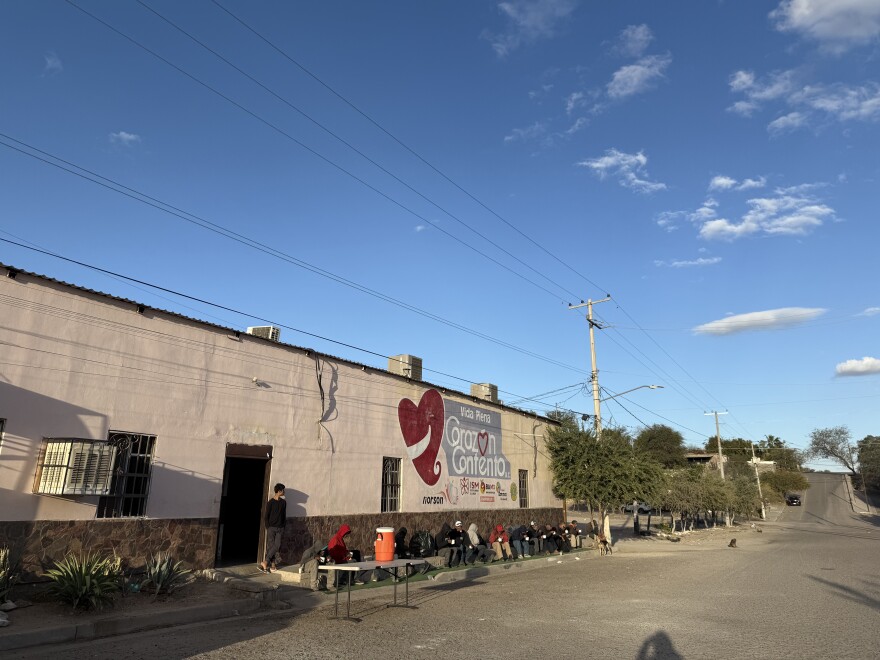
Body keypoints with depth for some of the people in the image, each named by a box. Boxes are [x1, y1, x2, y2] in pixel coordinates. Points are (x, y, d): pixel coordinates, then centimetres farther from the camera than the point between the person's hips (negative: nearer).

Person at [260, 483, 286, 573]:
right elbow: (266, 516, -2)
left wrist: (283, 526, 8)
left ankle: (265, 562, 0)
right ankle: (273, 564, 3)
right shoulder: (270, 503, -4)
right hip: (271, 528, -4)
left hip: (280, 528, 4)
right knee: (270, 546, -4)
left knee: (277, 546, -7)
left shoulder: (283, 502, 9)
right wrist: (268, 528, -8)